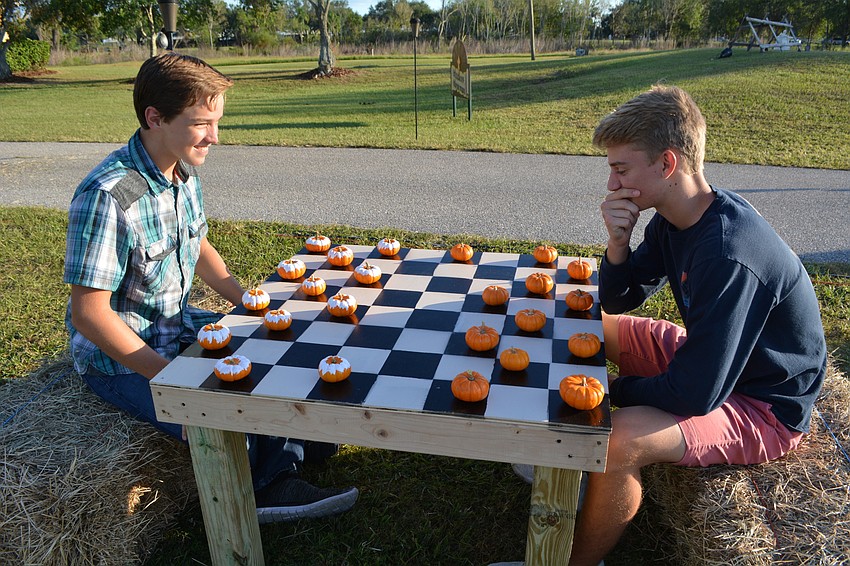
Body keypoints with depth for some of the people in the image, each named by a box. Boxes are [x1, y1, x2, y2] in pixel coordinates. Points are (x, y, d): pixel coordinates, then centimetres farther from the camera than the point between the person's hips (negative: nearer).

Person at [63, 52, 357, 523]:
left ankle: (278, 474, 7)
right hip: (119, 356, -8)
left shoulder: (185, 173, -1)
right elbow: (89, 313, -25)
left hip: (177, 325, 9)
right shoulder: (107, 196, -27)